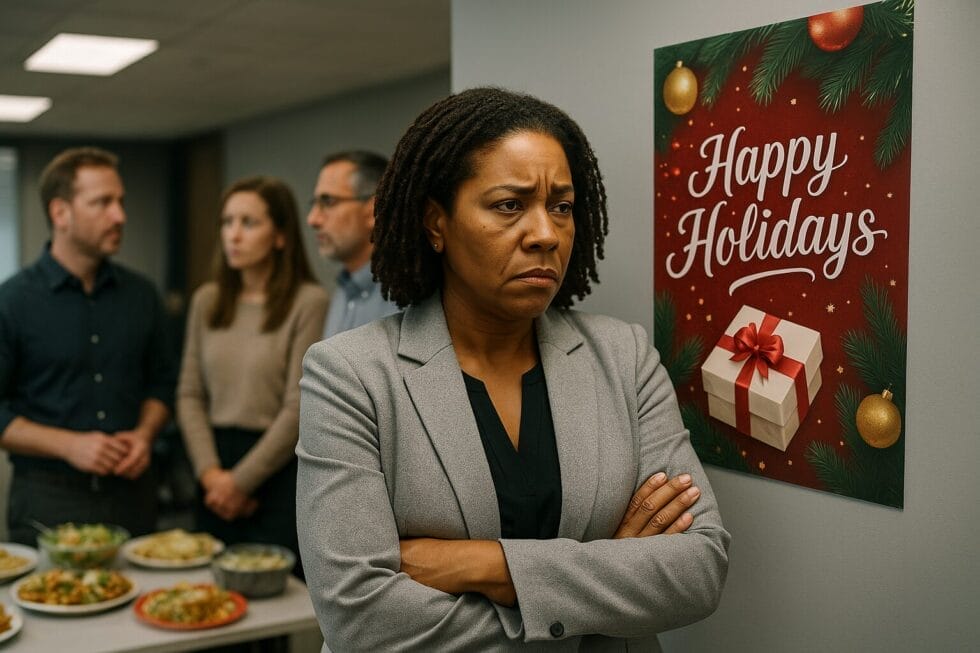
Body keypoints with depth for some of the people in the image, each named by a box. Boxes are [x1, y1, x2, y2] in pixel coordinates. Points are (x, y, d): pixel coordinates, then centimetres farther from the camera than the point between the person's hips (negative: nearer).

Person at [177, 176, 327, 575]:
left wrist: (241, 480, -10)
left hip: (278, 472, -5)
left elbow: (298, 409, -13)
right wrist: (210, 471, -5)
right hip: (216, 477, 5)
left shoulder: (308, 302, -11)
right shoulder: (206, 301, 7)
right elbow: (190, 394, 7)